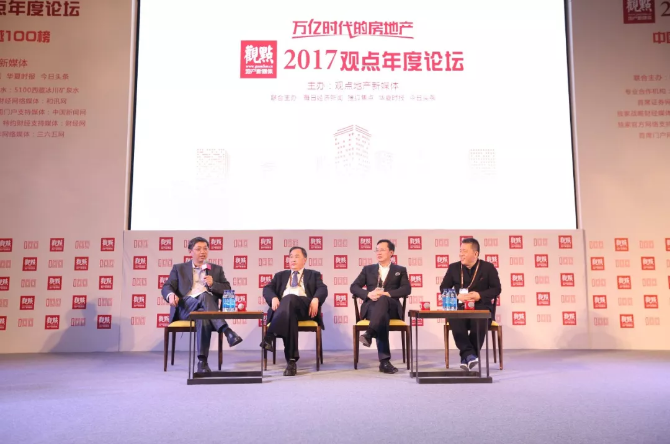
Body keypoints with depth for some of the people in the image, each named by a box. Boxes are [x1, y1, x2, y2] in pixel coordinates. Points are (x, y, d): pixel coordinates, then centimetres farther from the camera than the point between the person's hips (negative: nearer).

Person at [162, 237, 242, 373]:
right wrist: (171, 294, -16)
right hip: (185, 308, -1)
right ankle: (227, 331, -47)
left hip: (206, 308, 2)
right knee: (204, 296, -37)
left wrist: (213, 284, -5)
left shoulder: (216, 269, 23)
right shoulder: (179, 268, 22)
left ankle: (202, 361, -42)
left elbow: (227, 291, 15)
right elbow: (167, 287, 9)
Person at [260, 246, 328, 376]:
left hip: (304, 307, -1)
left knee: (290, 298, -38)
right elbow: (267, 288, 17)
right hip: (284, 306, 2)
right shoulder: (281, 275, 32)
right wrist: (273, 298, -8)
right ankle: (291, 361, -41)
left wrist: (315, 299, -17)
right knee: (289, 314, -39)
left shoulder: (313, 274, 26)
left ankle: (269, 336, -47)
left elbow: (323, 289, 7)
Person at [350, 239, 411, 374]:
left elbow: (406, 289, 1)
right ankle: (384, 361, -48)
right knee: (382, 315, -39)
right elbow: (353, 287, 11)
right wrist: (368, 294, -12)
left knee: (382, 300, -40)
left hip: (391, 307, -1)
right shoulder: (368, 269, 23)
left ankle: (369, 334, -55)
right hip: (371, 306, 1)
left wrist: (386, 293, -16)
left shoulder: (400, 270, 19)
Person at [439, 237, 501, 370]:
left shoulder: (488, 267, 6)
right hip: (460, 306, 1)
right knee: (455, 321, -35)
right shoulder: (453, 267, 11)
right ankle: (469, 354, -33)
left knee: (480, 323, -36)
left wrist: (480, 295, -14)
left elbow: (496, 289, 3)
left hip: (481, 307, -1)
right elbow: (443, 288, 10)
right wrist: (457, 296, -10)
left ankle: (466, 357, -23)